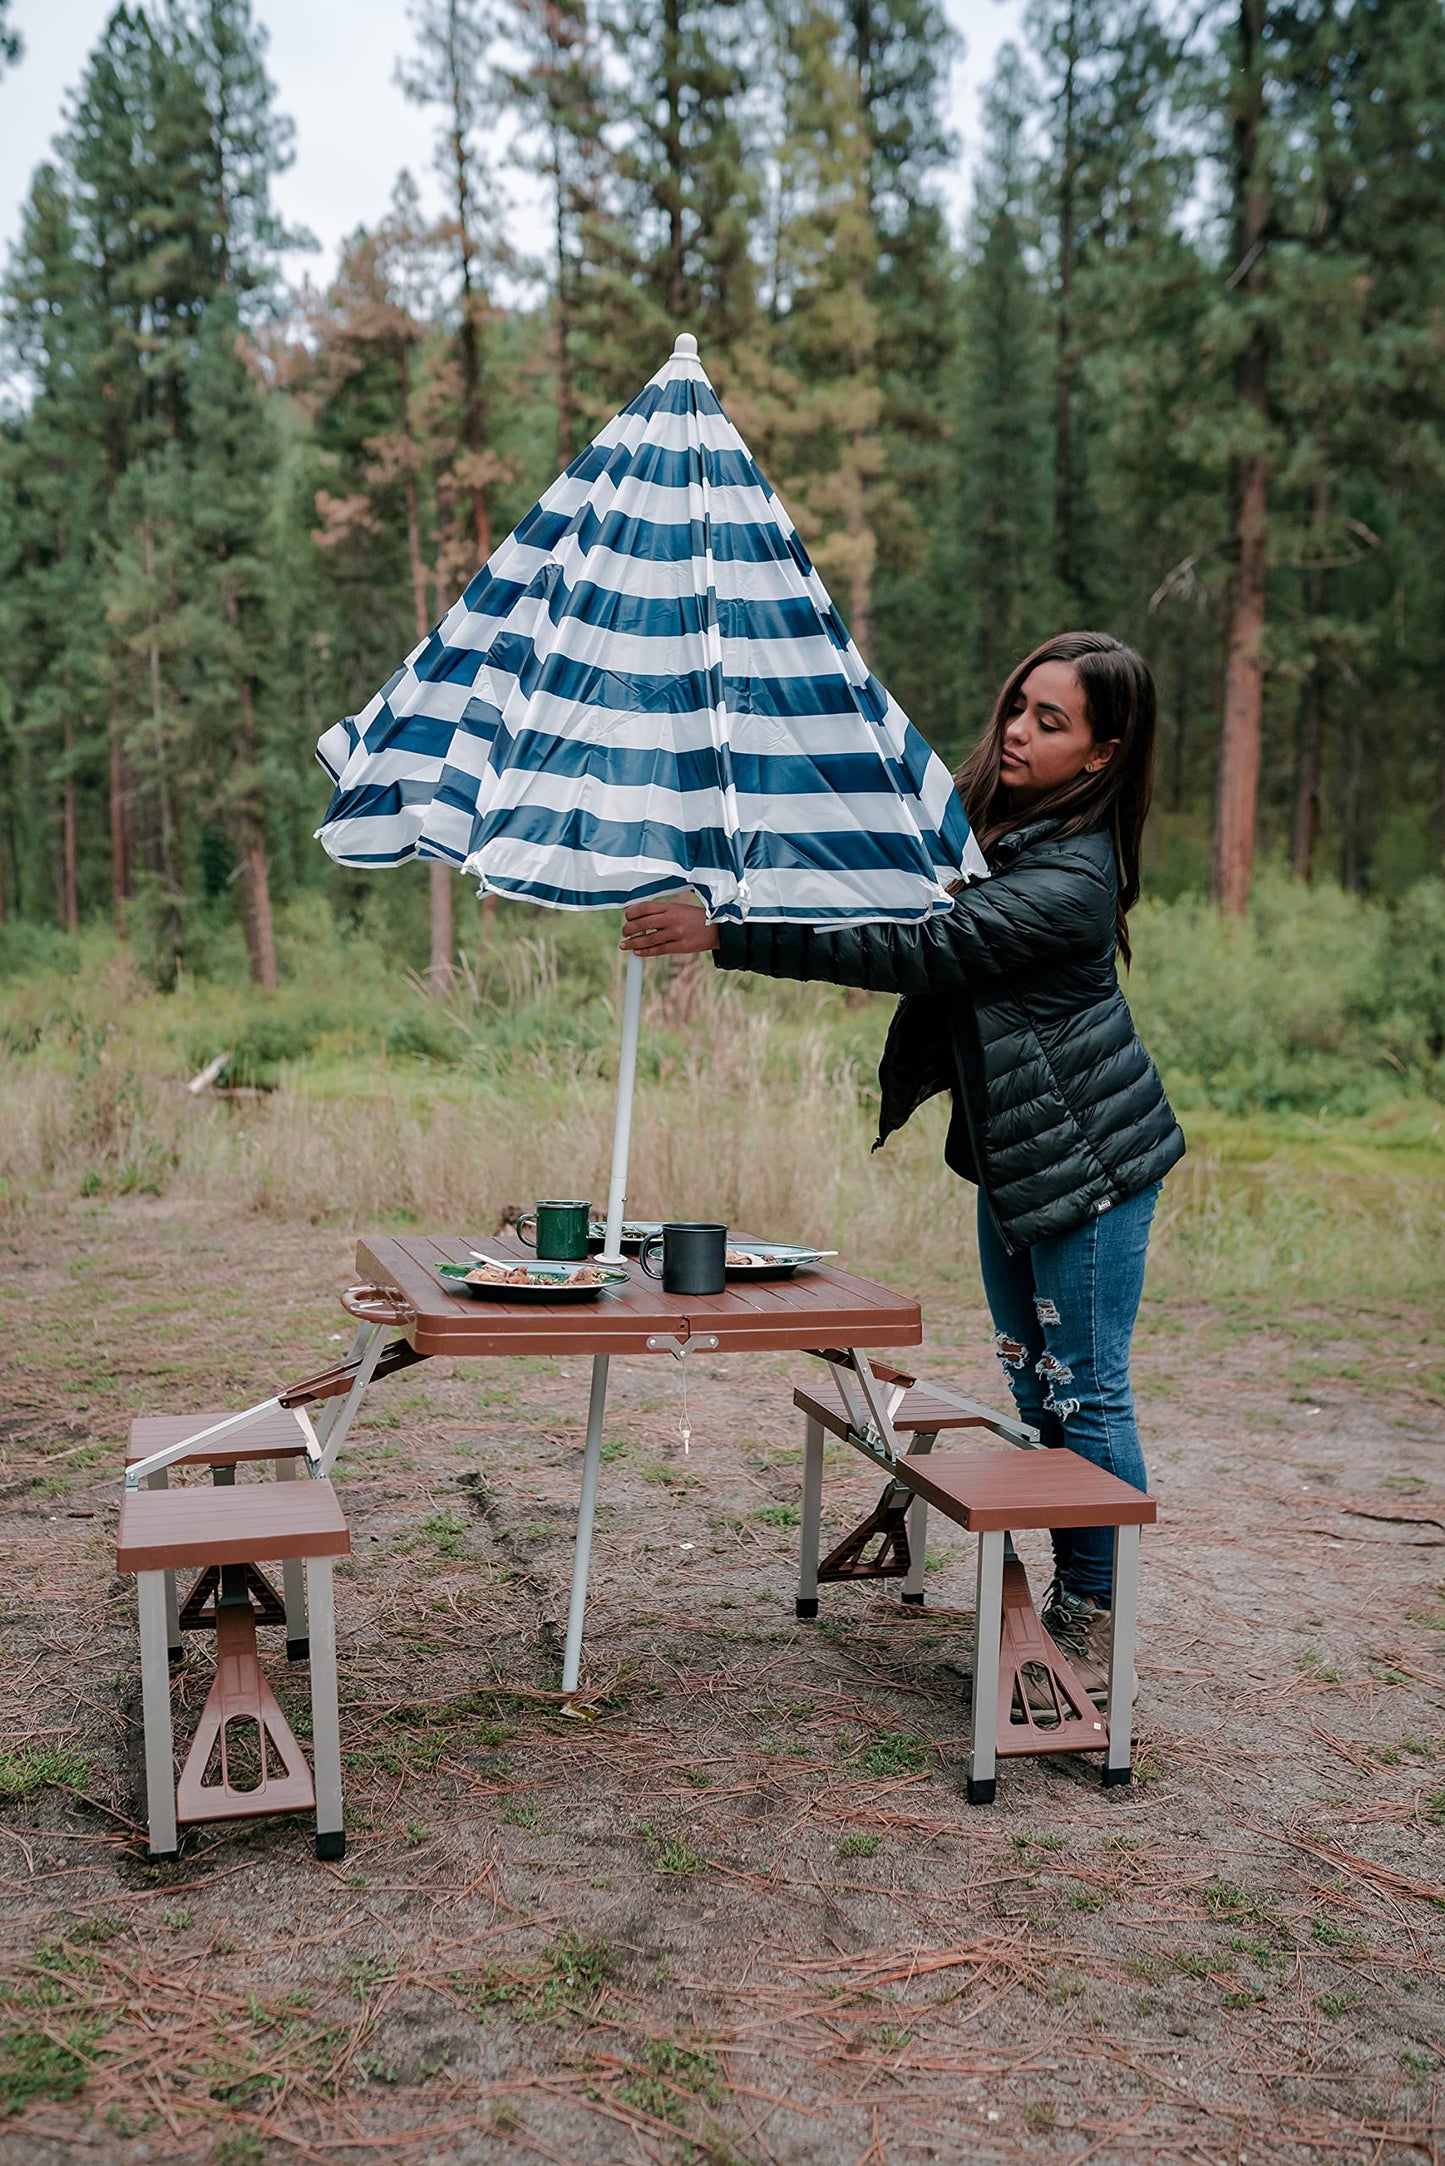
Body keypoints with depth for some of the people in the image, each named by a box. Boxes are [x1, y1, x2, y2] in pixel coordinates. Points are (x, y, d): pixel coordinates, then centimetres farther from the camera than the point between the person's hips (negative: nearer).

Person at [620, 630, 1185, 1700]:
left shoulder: (1070, 877, -25)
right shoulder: (984, 817, 4)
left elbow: (914, 951, -31)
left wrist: (724, 935, -32)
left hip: (1087, 1161, -9)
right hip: (1010, 1148, 9)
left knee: (1086, 1392, 0)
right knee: (1034, 1383, 15)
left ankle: (1096, 1622, 14)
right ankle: (1063, 1600, 28)